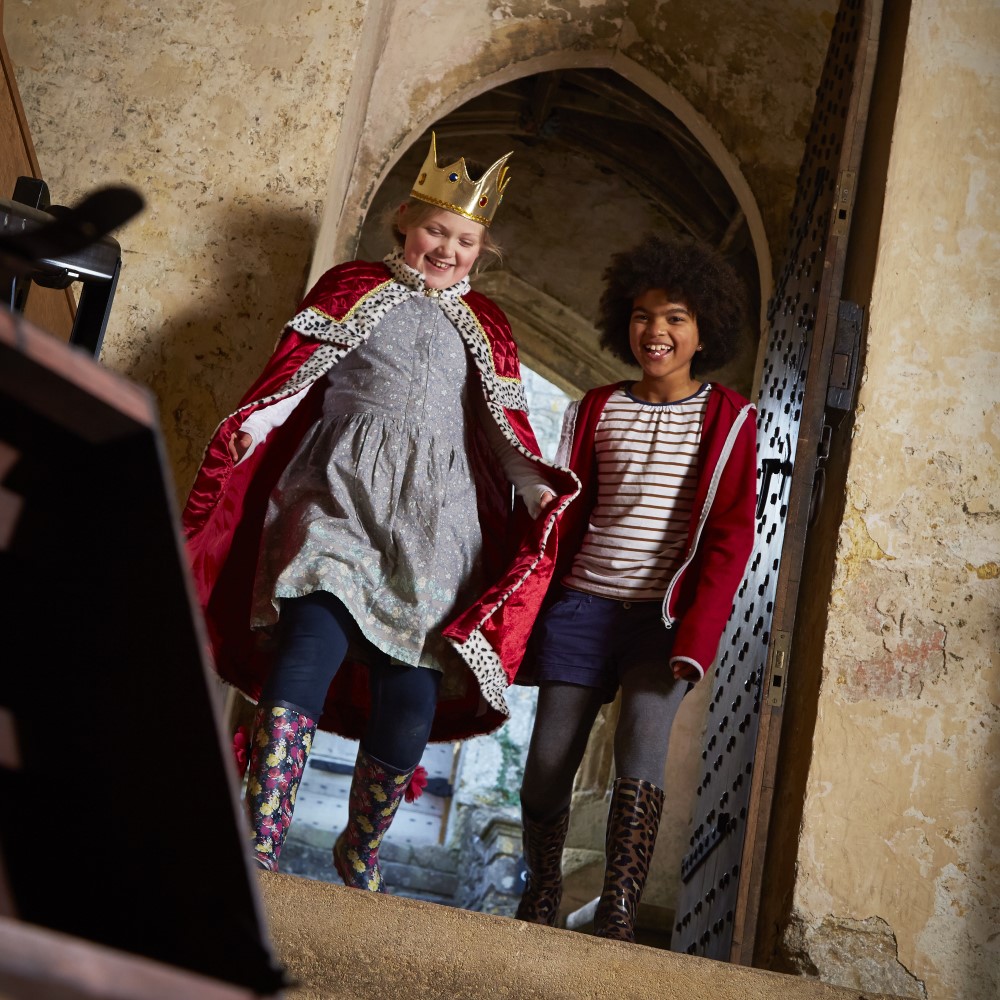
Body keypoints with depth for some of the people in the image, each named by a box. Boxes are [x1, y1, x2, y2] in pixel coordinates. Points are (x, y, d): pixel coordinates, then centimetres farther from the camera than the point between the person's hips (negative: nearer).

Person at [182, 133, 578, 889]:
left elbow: (505, 425, 18)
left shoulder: (486, 326, 23)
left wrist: (539, 488, 2)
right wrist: (251, 426, -11)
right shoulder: (354, 287, 15)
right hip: (342, 485, -2)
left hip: (435, 513, 3)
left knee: (412, 689, -7)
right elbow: (294, 370, 6)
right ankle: (262, 847, -29)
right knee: (316, 633, -27)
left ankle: (361, 854, 14)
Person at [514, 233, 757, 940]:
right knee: (548, 761, 0)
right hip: (583, 605, 3)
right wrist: (530, 612, 4)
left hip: (667, 616, -2)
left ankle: (617, 918, -11)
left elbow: (730, 536, -2)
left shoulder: (729, 419, 4)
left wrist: (694, 636, -12)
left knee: (641, 749, -18)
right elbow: (562, 517, 12)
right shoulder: (597, 410, 12)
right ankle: (540, 898, 19)